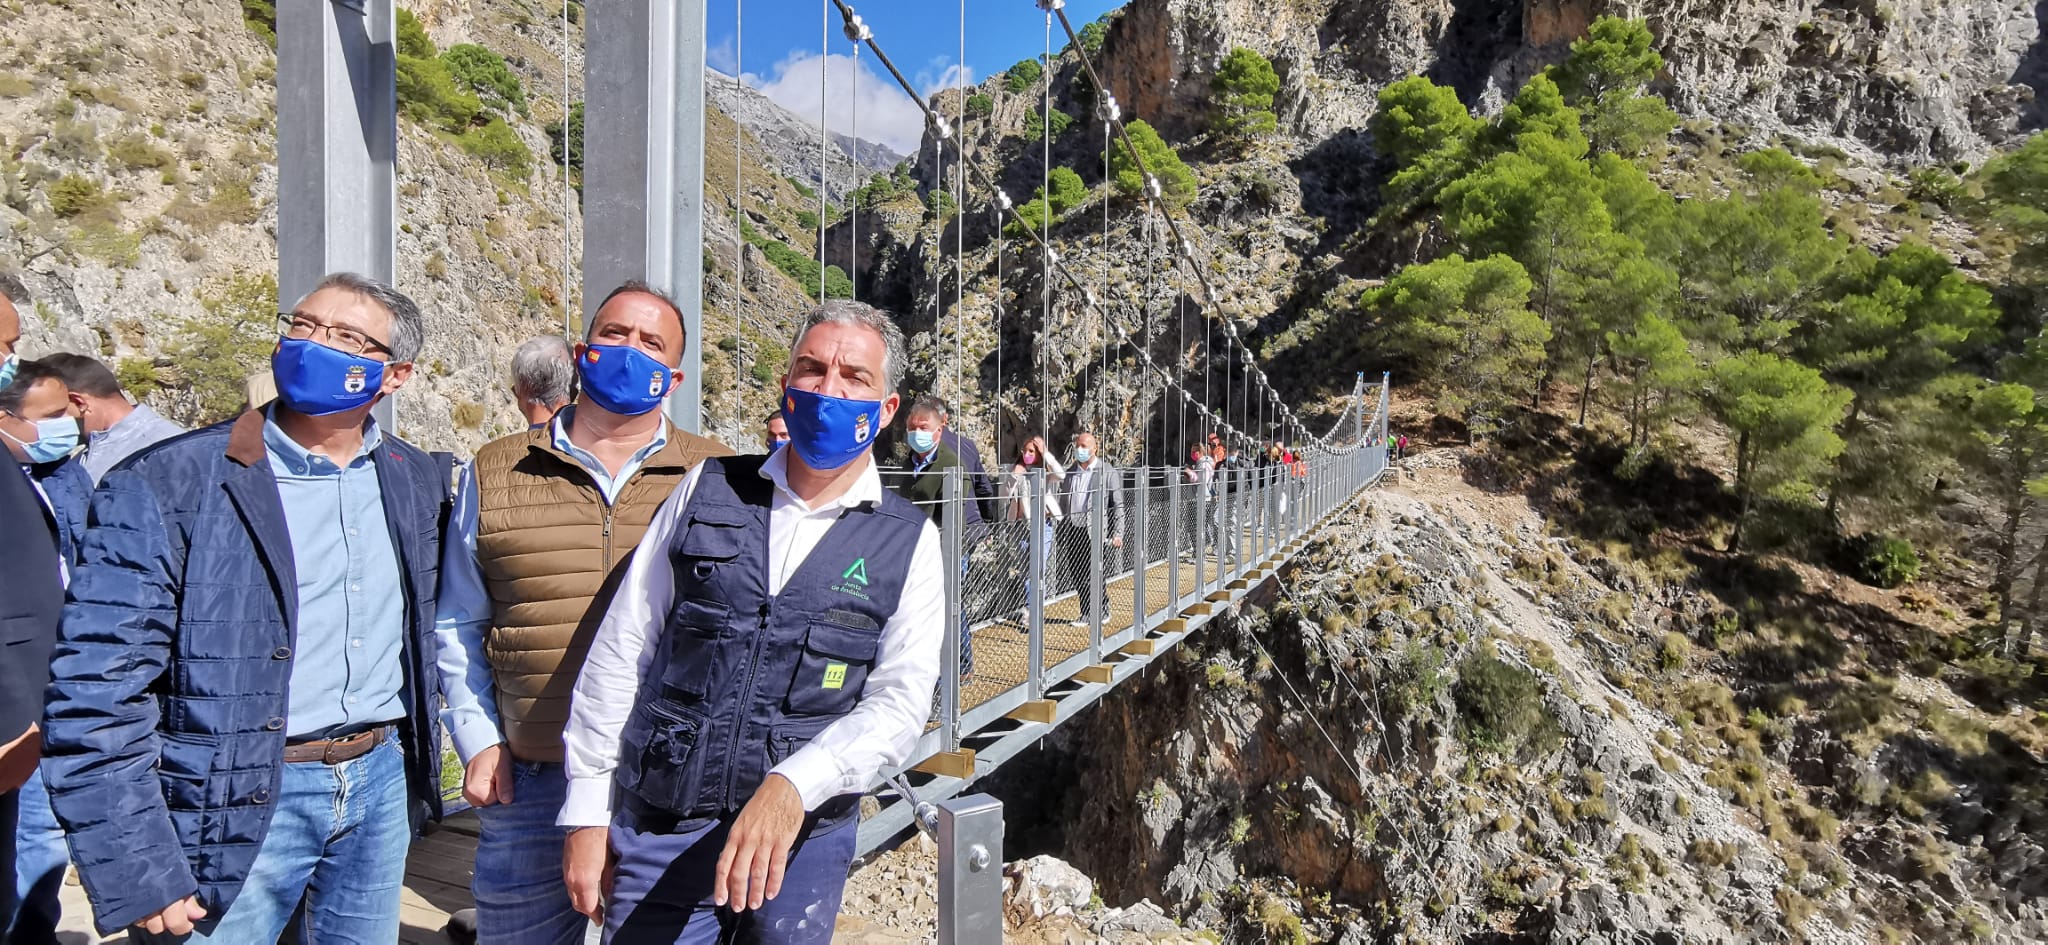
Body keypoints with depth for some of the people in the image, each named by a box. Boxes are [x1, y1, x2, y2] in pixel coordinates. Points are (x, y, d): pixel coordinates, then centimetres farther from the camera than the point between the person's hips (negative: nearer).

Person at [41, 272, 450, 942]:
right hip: (236, 807, -4)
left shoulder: (412, 479, 4)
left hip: (381, 783, 5)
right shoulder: (167, 485, -11)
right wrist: (136, 877, -15)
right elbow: (96, 693, -13)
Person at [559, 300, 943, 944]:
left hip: (802, 835, 0)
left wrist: (792, 788, -24)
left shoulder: (910, 542, -2)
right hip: (659, 823, 1)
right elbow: (620, 652, 4)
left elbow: (900, 701, -10)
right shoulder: (707, 492, 2)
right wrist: (587, 814, 2)